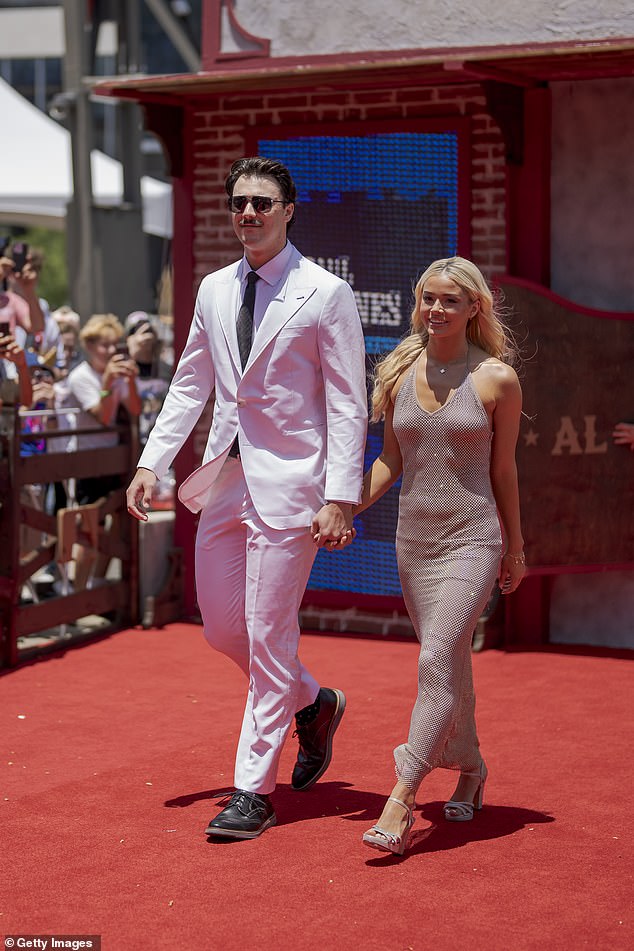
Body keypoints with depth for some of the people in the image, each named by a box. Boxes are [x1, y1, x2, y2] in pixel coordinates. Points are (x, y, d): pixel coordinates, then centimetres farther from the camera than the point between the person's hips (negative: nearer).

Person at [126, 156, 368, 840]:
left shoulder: (326, 294, -6)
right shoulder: (213, 290, 11)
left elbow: (348, 404, -8)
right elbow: (190, 385, 18)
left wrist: (340, 498, -15)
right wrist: (151, 461, 8)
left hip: (289, 481, -6)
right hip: (225, 476, 6)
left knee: (267, 632, -4)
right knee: (221, 625, 12)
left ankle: (253, 790, 7)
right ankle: (313, 703, 36)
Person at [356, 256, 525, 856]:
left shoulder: (496, 378, -5)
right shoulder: (399, 372, 6)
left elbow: (503, 469, 3)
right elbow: (390, 461, 12)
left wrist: (514, 547, 9)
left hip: (471, 540, -4)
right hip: (413, 540, 4)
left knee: (437, 660, -15)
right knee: (449, 666, 14)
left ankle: (402, 797, -15)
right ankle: (470, 768, 34)